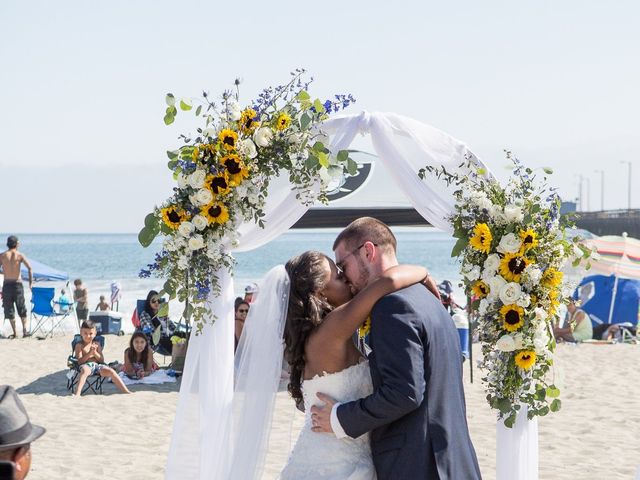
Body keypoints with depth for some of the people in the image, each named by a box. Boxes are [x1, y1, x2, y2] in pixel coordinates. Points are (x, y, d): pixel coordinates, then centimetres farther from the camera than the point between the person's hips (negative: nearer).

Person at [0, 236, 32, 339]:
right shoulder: (20, 255, -2)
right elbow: (29, 268, -11)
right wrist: (31, 281, -7)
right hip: (18, 283, 0)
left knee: (9, 309, 6)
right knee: (21, 309, 12)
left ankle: (15, 332, 4)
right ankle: (24, 329, 1)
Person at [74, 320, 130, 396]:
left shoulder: (97, 345, 18)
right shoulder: (79, 345, 6)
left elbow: (102, 360, 12)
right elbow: (80, 361, -5)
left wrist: (95, 353, -6)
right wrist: (89, 353, -14)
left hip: (98, 365, 4)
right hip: (86, 365, -4)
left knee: (111, 371, -19)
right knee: (85, 370, -41)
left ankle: (126, 391, -19)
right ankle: (77, 393, -55)